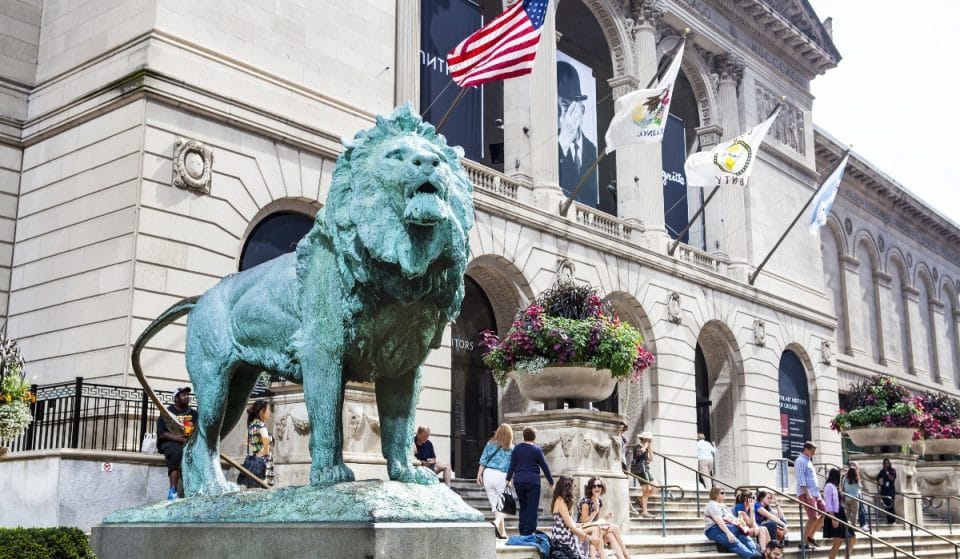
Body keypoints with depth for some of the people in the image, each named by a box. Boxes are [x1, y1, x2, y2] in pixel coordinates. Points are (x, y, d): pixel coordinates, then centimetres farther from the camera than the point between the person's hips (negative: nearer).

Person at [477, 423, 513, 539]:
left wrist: (479, 475, 11)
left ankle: (502, 532, 14)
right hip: (501, 476, -3)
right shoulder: (511, 448, 2)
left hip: (488, 473, 3)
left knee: (494, 503, 11)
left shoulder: (490, 443, 8)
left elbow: (483, 461, 7)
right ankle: (497, 521, -25)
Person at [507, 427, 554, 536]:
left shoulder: (517, 449, 6)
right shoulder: (537, 450, -3)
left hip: (519, 481, 4)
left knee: (522, 506, 14)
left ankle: (522, 531, 14)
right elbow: (544, 467, 0)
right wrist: (551, 481, 8)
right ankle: (529, 531, -4)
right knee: (532, 507, 0)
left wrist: (508, 479, 14)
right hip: (532, 481, -4)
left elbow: (512, 465, 6)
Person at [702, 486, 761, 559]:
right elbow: (718, 520, -17)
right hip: (715, 530, -9)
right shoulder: (712, 504, -3)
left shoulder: (724, 506, 27)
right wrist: (728, 533, -28)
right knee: (734, 542, -34)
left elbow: (733, 519, 18)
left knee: (745, 537, -19)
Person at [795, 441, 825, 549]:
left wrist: (817, 493, 20)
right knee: (814, 517, -15)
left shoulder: (808, 461, 21)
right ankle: (803, 542, -7)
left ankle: (810, 536, 16)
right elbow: (801, 479, -18)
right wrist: (807, 494, -24)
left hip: (815, 493, 10)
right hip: (806, 493, -10)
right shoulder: (801, 461, -9)